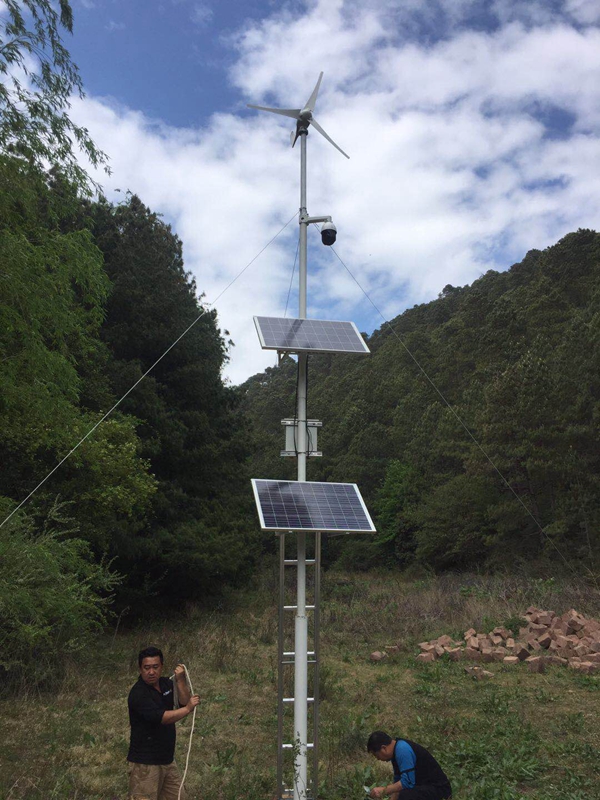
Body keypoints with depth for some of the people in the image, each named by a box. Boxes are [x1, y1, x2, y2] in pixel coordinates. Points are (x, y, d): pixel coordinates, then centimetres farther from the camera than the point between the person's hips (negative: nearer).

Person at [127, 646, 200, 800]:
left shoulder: (166, 683, 6)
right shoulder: (138, 694, -19)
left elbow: (184, 703, -3)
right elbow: (161, 717, -28)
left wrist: (181, 680, -15)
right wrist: (188, 708, -24)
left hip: (167, 759, 8)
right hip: (145, 763, -8)